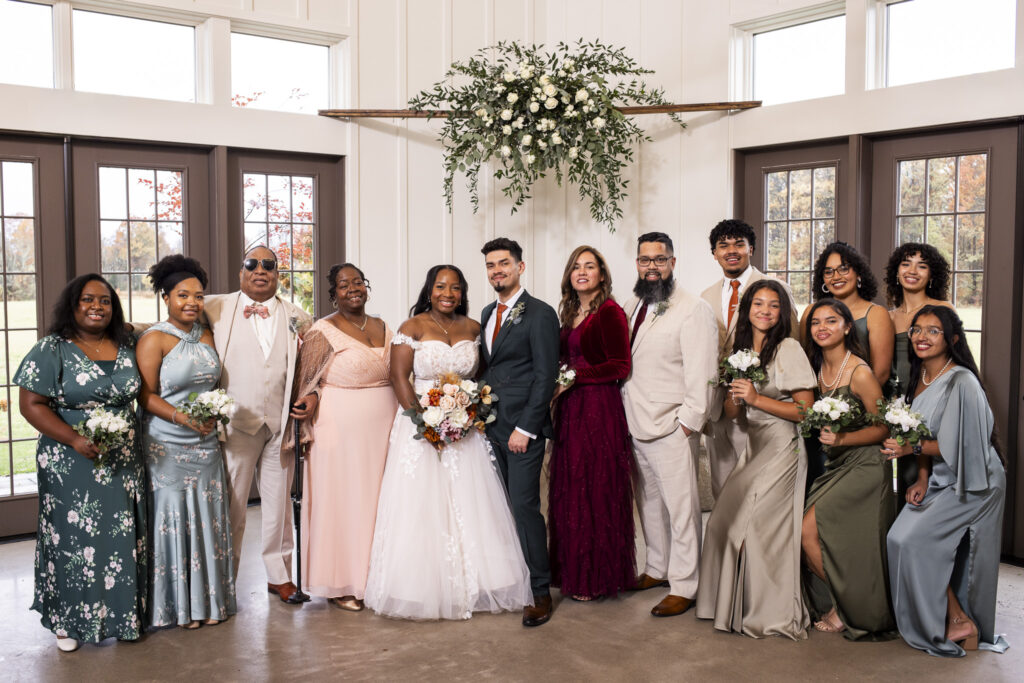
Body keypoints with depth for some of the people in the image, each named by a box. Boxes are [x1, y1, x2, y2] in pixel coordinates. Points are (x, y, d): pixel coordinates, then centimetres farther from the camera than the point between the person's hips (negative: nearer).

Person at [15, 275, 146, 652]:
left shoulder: (127, 347, 6)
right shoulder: (52, 350, -7)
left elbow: (139, 393, 17)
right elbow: (31, 404, -11)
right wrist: (75, 440, -21)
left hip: (123, 463, 4)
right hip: (72, 465, -4)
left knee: (124, 537, 9)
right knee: (75, 539, 3)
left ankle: (123, 613, 23)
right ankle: (70, 622, 19)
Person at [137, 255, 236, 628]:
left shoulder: (207, 336, 9)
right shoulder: (154, 339, -8)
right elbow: (145, 395, -12)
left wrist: (213, 415, 2)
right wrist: (183, 418, -23)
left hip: (206, 444, 5)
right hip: (167, 447, -5)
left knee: (206, 521, 8)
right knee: (172, 521, 0)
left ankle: (207, 600, 20)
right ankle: (175, 605, 13)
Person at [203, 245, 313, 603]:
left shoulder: (297, 318, 10)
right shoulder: (216, 309, 3)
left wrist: (313, 395, -1)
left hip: (282, 424, 3)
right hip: (235, 424, -2)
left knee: (279, 501, 12)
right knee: (231, 505, 4)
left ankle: (279, 575, 27)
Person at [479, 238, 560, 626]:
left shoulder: (539, 314, -7)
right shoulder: (487, 313, 16)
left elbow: (546, 376, -12)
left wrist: (525, 428, -15)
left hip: (523, 427, -7)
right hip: (491, 427, 7)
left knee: (525, 506, -7)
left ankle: (540, 592, 3)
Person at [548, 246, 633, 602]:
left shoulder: (610, 312, -9)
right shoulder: (570, 314, 14)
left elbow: (620, 366, -14)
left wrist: (574, 378, -14)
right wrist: (557, 381, 7)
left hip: (599, 409, -8)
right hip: (570, 411, 8)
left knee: (596, 491, -1)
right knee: (569, 491, 10)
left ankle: (596, 577, 11)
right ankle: (573, 570, 20)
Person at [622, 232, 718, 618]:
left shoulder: (693, 310, -9)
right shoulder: (632, 307, 13)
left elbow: (702, 373, -13)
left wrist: (688, 422, -16)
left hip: (672, 427, -7)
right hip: (635, 425, 7)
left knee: (680, 507, -1)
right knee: (649, 502, 17)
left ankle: (683, 586, 9)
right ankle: (658, 568, 32)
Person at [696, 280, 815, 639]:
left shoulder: (789, 349, -10)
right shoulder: (741, 350, 12)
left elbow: (805, 409, -14)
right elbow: (731, 413, 13)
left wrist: (756, 398, -17)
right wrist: (736, 396, -9)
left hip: (782, 450, -7)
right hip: (753, 448, 7)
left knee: (756, 526, -4)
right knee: (727, 522, 3)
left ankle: (773, 613, 13)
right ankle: (735, 604, 20)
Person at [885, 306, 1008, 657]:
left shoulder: (961, 383, -21)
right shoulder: (921, 378, 5)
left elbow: (960, 445, -20)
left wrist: (911, 449, -22)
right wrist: (922, 481, -1)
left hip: (972, 484, -8)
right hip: (941, 480, 8)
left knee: (911, 538, -13)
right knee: (903, 537, -1)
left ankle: (960, 621, 5)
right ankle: (957, 619, 14)